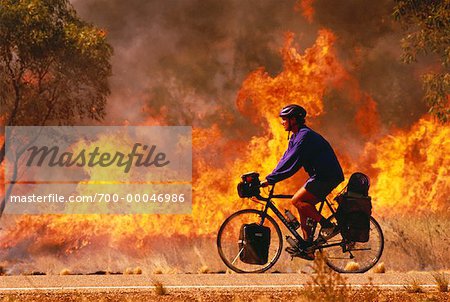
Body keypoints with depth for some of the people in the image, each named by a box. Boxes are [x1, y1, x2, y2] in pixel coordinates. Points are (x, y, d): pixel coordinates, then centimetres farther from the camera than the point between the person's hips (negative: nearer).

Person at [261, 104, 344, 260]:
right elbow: (285, 160, 18)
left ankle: (329, 226, -12)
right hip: (321, 176, 10)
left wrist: (270, 179, -22)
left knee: (298, 200, -16)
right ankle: (307, 248, 6)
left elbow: (291, 163, -24)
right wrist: (270, 178, 7)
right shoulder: (296, 137, 15)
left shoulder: (305, 136, -18)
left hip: (327, 176, -10)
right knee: (303, 207, 6)